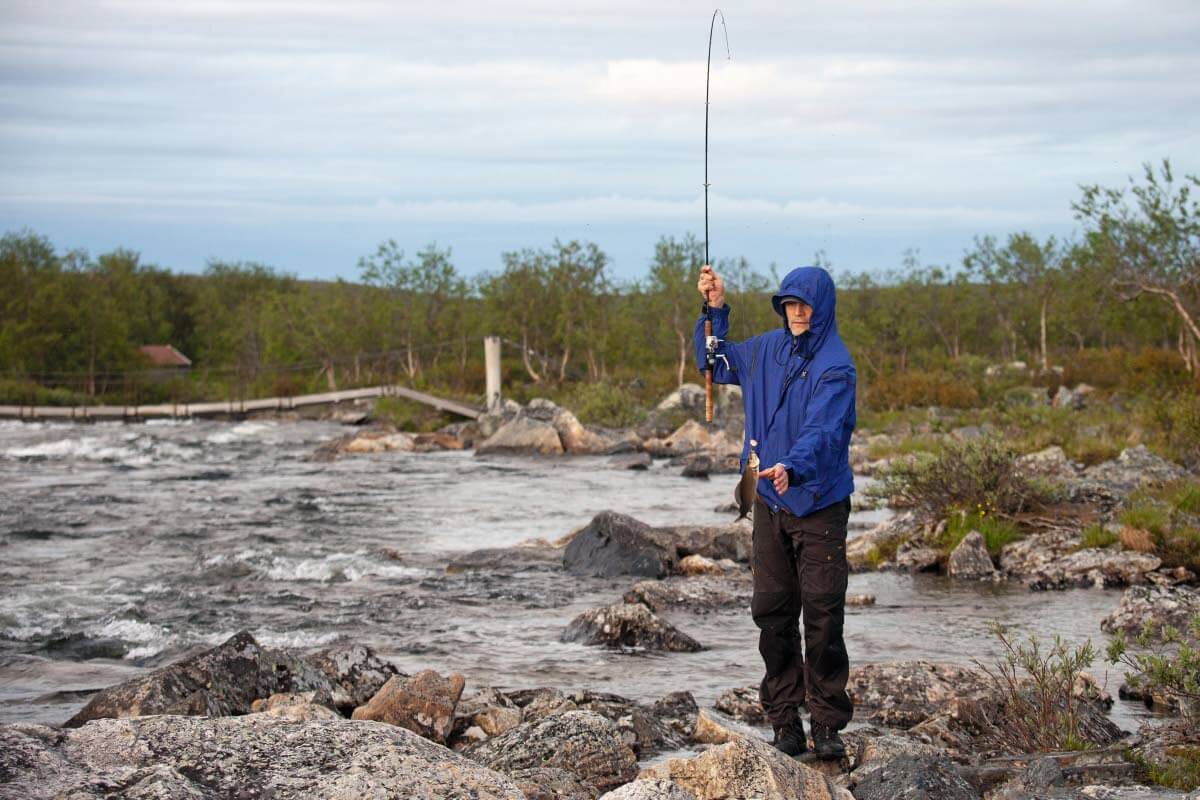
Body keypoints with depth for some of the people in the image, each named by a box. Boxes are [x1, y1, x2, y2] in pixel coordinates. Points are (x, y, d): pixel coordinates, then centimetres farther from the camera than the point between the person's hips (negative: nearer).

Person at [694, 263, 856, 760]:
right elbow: (716, 364, 25)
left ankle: (827, 723, -3)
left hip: (819, 502, -6)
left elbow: (822, 430, -26)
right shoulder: (767, 349, 8)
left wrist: (792, 467, -44)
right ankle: (784, 716, 14)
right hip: (771, 501, 6)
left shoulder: (834, 365, -13)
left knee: (822, 614, -9)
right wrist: (715, 311, 11)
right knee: (772, 611, 6)